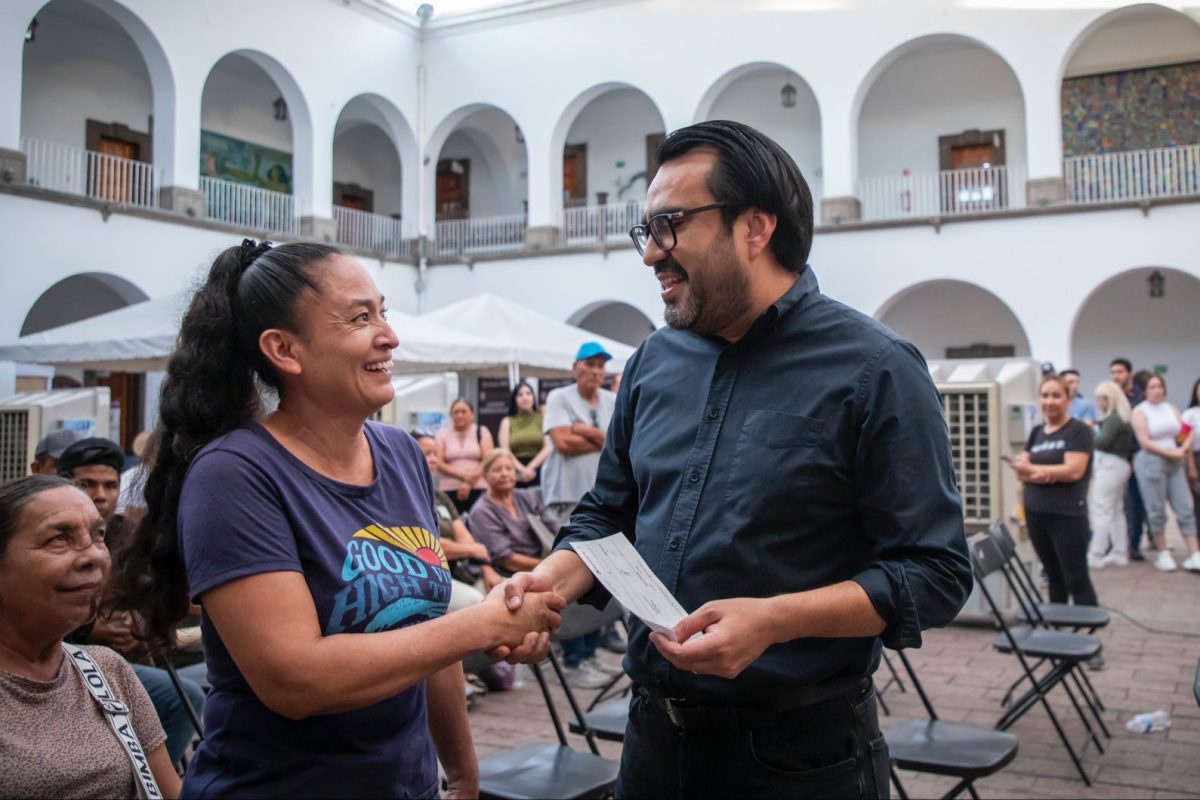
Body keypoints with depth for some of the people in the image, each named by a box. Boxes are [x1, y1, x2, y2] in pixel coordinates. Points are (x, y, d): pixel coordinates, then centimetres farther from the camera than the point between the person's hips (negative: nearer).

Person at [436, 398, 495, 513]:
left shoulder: (482, 432, 10)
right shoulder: (442, 434, 11)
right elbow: (439, 463, 1)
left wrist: (469, 483, -9)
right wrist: (463, 475, -12)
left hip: (478, 488, -1)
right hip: (450, 490, 1)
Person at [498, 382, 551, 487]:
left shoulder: (543, 418, 10)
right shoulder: (507, 422, 12)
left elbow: (547, 448, 2)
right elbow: (506, 452, 3)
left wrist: (531, 467, -9)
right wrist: (522, 469, -12)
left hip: (538, 471, -1)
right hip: (515, 472, 1)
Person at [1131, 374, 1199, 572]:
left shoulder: (1171, 409, 14)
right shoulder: (1140, 411, -2)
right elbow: (1144, 442, -11)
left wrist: (1183, 449, -9)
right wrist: (1169, 453, -13)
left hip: (1175, 463, 5)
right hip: (1151, 462, -5)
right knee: (1157, 511, -1)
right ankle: (1163, 554, 11)